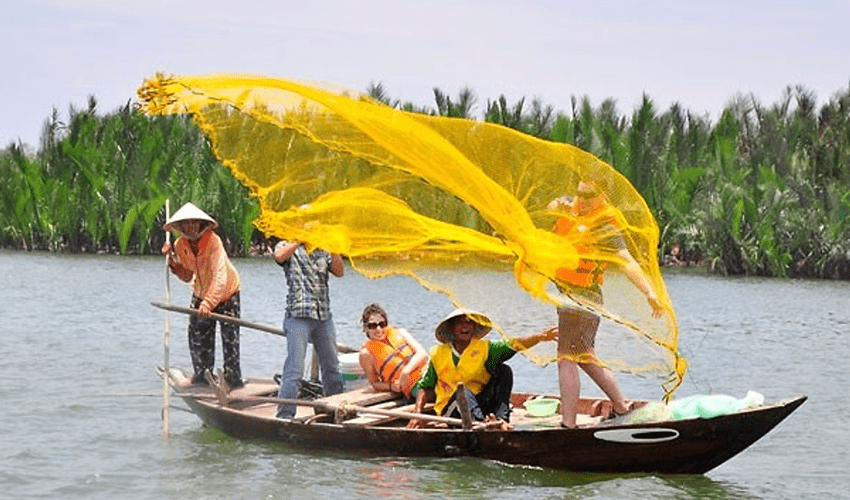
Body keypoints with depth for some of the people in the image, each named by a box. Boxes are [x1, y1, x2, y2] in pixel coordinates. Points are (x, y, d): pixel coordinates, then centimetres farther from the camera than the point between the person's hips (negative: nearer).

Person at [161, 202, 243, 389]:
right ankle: (202, 374, 22)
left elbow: (220, 277, -39)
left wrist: (209, 303, -49)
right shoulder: (180, 245, -11)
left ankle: (233, 377, 4)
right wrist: (172, 260, -17)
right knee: (198, 334, 6)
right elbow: (187, 276, -1)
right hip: (201, 294, 5)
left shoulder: (213, 241, -31)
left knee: (230, 336, -6)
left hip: (226, 293, -5)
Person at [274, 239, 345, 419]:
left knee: (332, 368, 10)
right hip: (298, 316, -5)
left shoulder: (322, 252, 18)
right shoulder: (288, 247, 7)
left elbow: (339, 272, 4)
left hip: (324, 317, 5)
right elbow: (279, 256, -17)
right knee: (294, 369, -10)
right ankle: (284, 416, -8)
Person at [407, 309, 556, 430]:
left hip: (481, 404, 2)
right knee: (462, 390, -34)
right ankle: (482, 422, -63)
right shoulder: (438, 354, 6)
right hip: (451, 408, -2)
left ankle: (501, 418, -34)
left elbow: (514, 345, -8)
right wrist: (417, 414, -7)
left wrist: (540, 337, -25)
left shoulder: (484, 348, 6)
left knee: (503, 370, -15)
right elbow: (425, 387, 9)